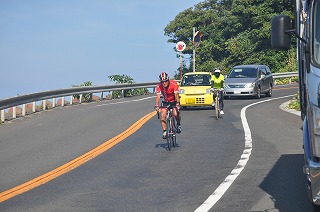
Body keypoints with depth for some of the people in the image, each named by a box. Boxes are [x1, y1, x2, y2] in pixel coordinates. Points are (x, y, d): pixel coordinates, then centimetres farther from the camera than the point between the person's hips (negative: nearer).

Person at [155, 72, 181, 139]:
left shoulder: (173, 83, -25)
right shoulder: (159, 86, -20)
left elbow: (176, 94, -32)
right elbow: (158, 96, -28)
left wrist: (177, 103, -47)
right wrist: (157, 105, -44)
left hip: (174, 101, -2)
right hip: (165, 102, 2)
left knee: (176, 114, -24)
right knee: (162, 115, -18)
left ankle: (178, 124, 7)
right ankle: (164, 131, -9)